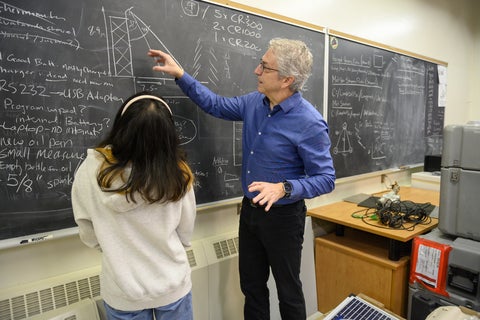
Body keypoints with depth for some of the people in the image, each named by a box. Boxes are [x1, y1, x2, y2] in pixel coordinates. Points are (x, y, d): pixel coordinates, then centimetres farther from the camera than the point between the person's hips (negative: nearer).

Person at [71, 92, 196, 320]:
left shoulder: (92, 170, -22)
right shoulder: (178, 173, -24)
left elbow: (89, 234, -6)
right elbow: (185, 234, -8)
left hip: (123, 292, 1)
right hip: (173, 285, 0)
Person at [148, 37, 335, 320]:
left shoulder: (310, 123, -23)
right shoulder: (254, 103, -3)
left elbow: (326, 179, -19)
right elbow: (216, 105, 12)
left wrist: (283, 189, -35)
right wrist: (180, 74, 6)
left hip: (283, 216, -6)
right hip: (250, 209, 7)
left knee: (288, 290, 17)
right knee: (251, 285, 22)